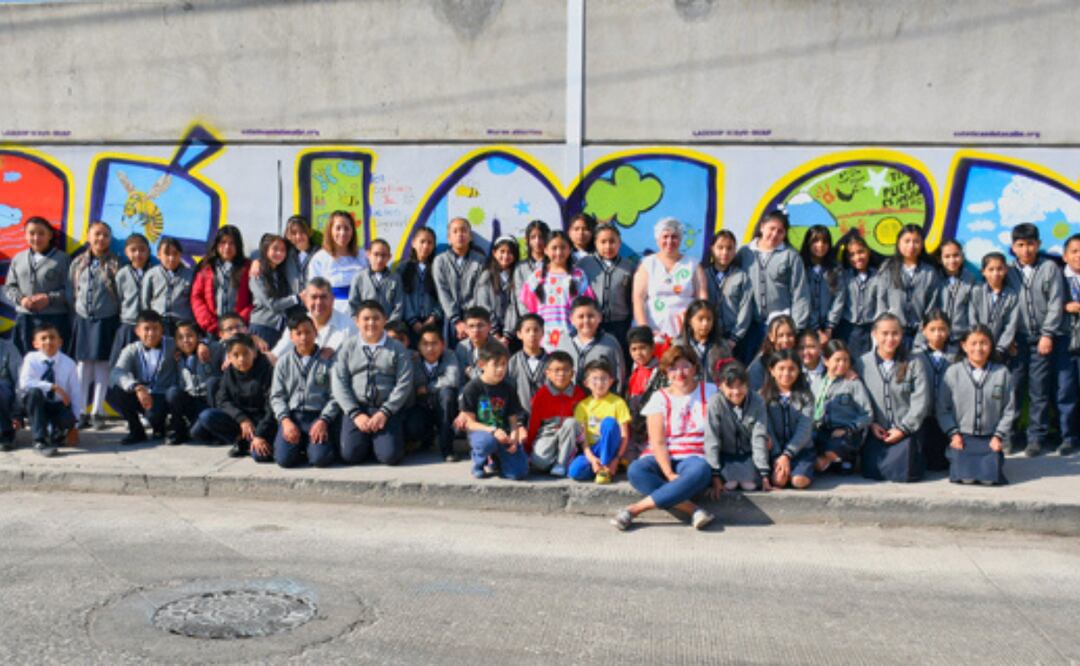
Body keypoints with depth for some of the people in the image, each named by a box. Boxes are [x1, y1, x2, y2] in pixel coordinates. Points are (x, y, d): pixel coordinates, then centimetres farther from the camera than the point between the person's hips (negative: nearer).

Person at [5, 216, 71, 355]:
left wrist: (50, 298, -18)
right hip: (24, 318, 4)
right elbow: (9, 287, 13)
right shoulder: (18, 259, 11)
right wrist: (21, 298, -6)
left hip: (54, 318, -4)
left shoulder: (62, 259, -2)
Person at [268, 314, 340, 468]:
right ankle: (297, 444, 11)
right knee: (284, 458, -21)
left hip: (319, 416, -2)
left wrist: (323, 421, -14)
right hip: (291, 416, 2)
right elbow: (276, 396, 8)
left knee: (320, 458, -25)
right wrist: (286, 421, -8)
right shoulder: (283, 363, 13)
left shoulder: (327, 360, 5)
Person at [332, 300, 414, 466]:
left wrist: (384, 412, -13)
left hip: (388, 408, -1)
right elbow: (339, 383, 2)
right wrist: (355, 414, -9)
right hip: (356, 407, 1)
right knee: (350, 455, -16)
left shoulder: (397, 349, 4)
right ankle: (367, 441, 17)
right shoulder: (348, 348, 7)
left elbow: (404, 385, -3)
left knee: (389, 456, -20)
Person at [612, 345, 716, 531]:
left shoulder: (709, 392, 9)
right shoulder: (660, 398, 6)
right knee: (635, 470, -32)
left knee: (700, 471, -38)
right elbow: (657, 442, -4)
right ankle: (692, 509, -34)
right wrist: (669, 474, -19)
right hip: (663, 459, 1)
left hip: (694, 458, -1)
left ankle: (635, 509, -34)